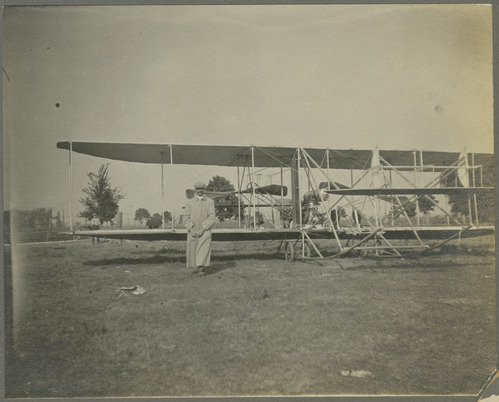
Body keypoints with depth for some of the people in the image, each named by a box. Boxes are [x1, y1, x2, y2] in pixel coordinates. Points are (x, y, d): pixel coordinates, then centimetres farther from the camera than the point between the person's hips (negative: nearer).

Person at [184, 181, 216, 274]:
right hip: (192, 231, 2)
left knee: (204, 249, -13)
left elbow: (211, 218, -5)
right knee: (193, 249, 3)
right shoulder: (189, 202, 7)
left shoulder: (210, 202, 1)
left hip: (205, 230, -2)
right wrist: (191, 230, -11)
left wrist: (202, 230, -15)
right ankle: (195, 267, 18)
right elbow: (187, 218, 4)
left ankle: (202, 268, -14)